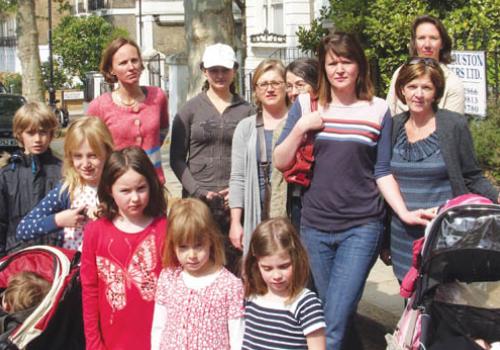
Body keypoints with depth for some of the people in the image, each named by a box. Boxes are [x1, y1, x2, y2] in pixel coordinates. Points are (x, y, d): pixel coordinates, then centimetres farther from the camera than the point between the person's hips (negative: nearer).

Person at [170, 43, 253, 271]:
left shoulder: (245, 110, 9)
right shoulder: (191, 109, 6)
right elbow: (177, 158, 4)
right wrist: (198, 191, -8)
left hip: (234, 199, 1)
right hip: (197, 200, -1)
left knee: (233, 267, 0)